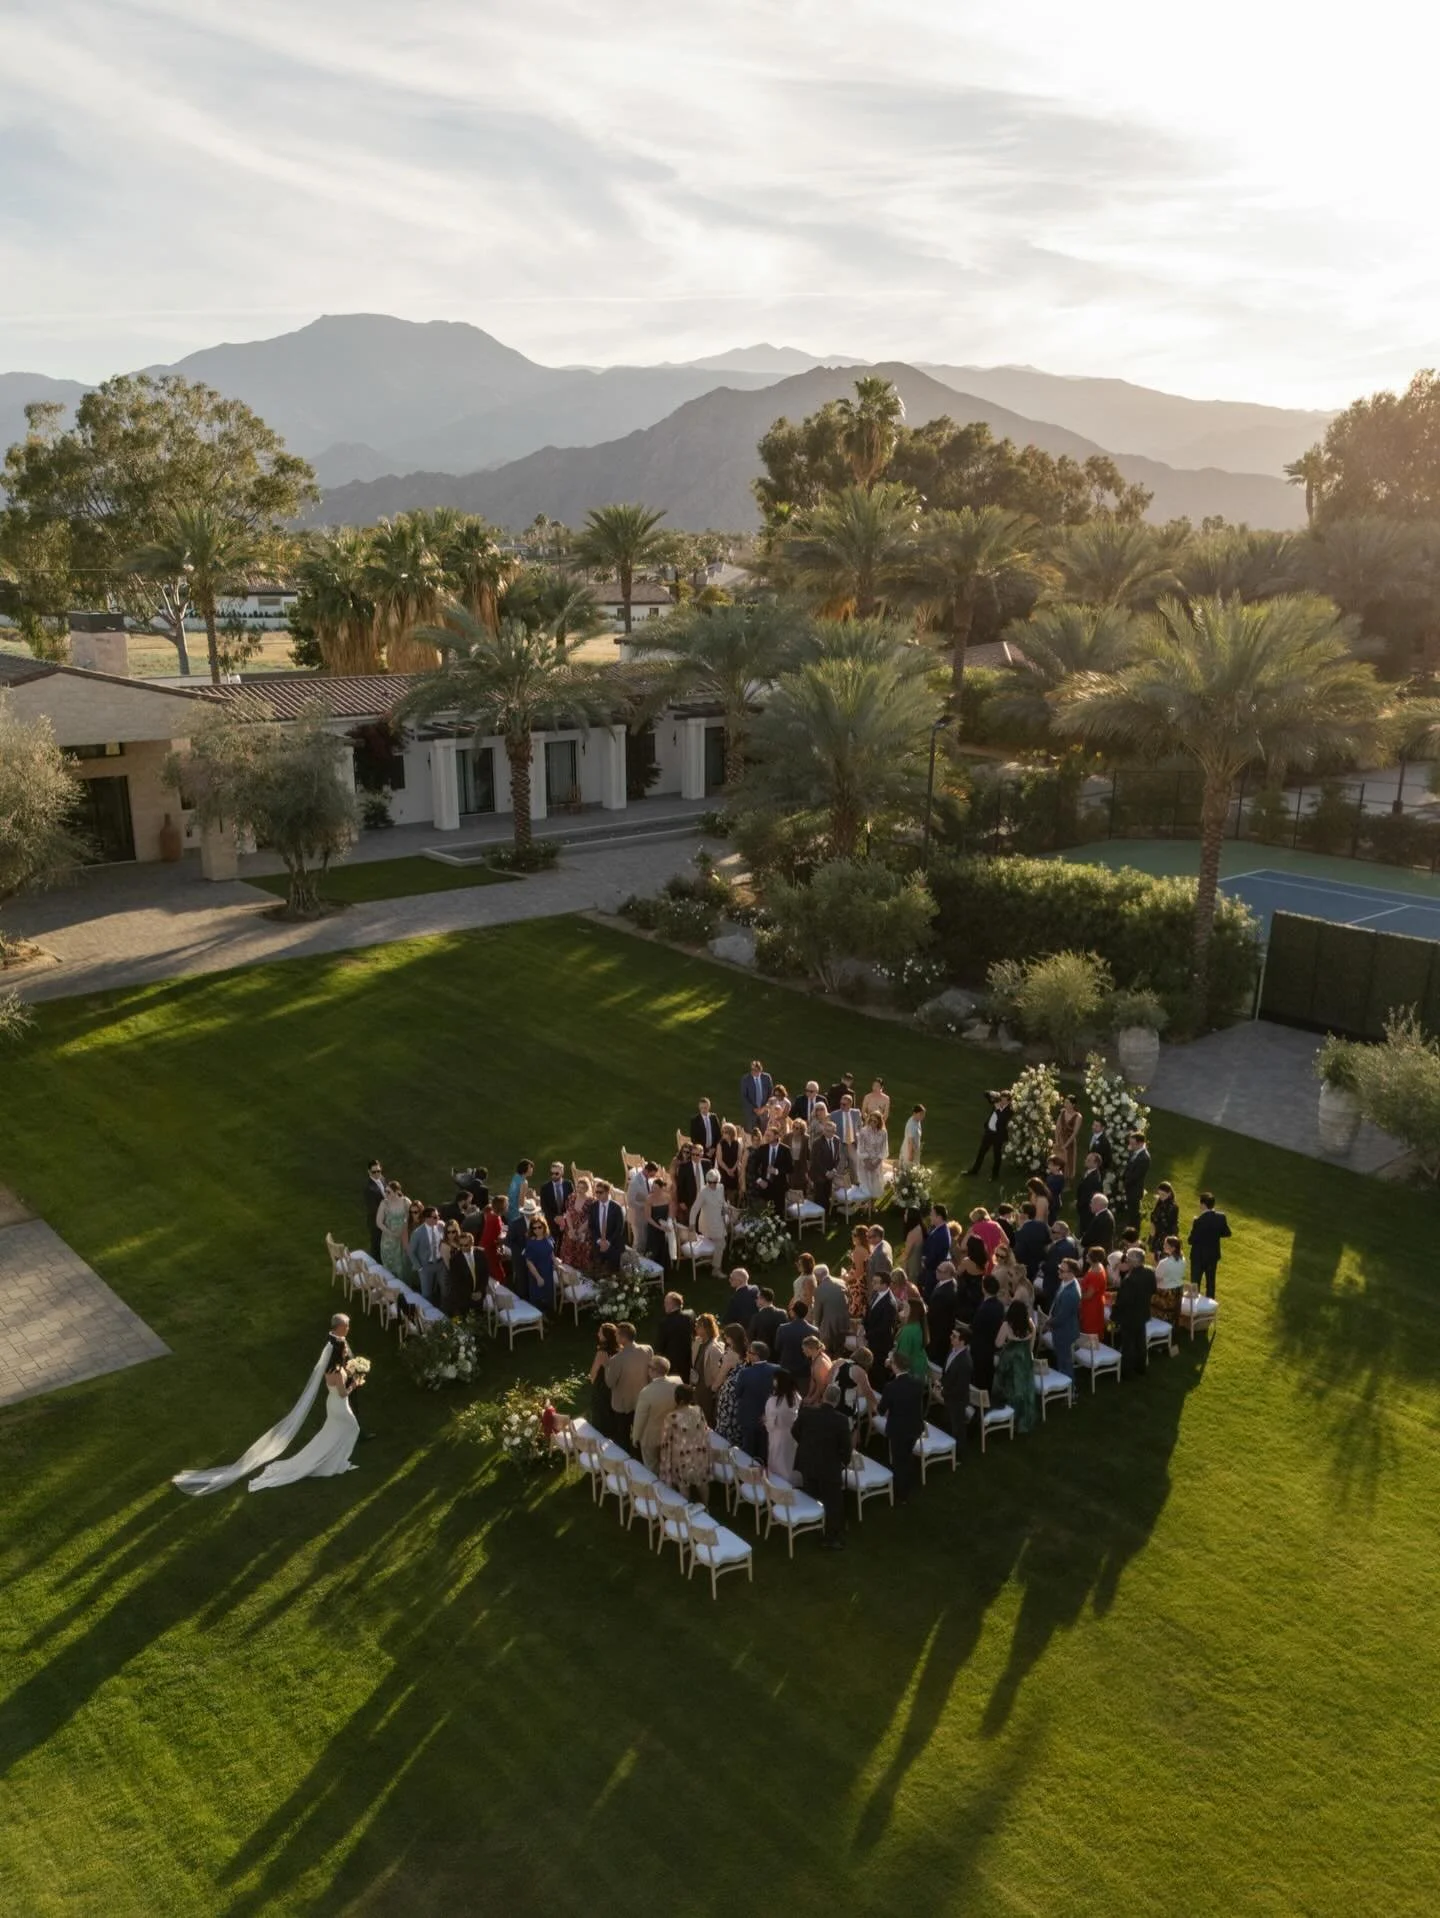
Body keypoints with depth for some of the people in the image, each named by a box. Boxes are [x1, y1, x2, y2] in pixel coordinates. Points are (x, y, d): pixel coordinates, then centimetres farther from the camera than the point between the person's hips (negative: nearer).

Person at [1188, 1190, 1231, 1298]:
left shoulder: (1199, 1221, -27)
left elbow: (1191, 1241, -21)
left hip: (1199, 1256, -5)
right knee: (1210, 1281, 19)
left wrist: (1192, 1227, -9)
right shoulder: (1221, 1217, -10)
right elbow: (1227, 1233, 4)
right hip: (1213, 1255, 5)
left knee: (1196, 1282, 9)